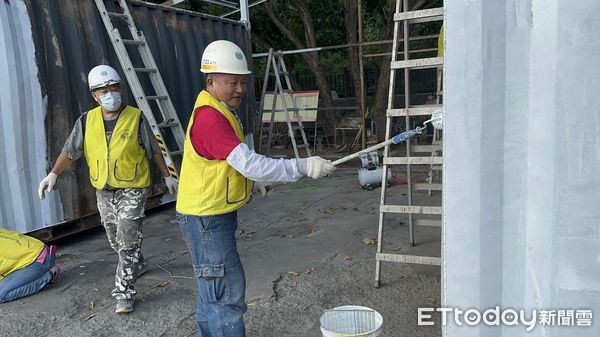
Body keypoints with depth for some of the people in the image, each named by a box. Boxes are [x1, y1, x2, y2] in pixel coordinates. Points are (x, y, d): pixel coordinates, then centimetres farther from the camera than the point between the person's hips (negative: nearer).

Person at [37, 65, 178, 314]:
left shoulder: (136, 118, -9)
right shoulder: (87, 121, 0)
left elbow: (154, 151, -1)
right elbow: (70, 151, 1)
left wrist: (167, 176, 5)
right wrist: (53, 174, -11)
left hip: (132, 189, -5)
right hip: (103, 191, 5)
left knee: (128, 241, -8)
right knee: (115, 240, 19)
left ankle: (124, 293, 0)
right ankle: (136, 265, 46)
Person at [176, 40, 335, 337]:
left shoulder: (219, 112, 11)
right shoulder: (209, 117, -24)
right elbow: (249, 164, -32)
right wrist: (303, 166, -33)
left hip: (215, 216, 10)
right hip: (207, 220, -10)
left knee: (213, 289, 21)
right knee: (227, 294, -4)